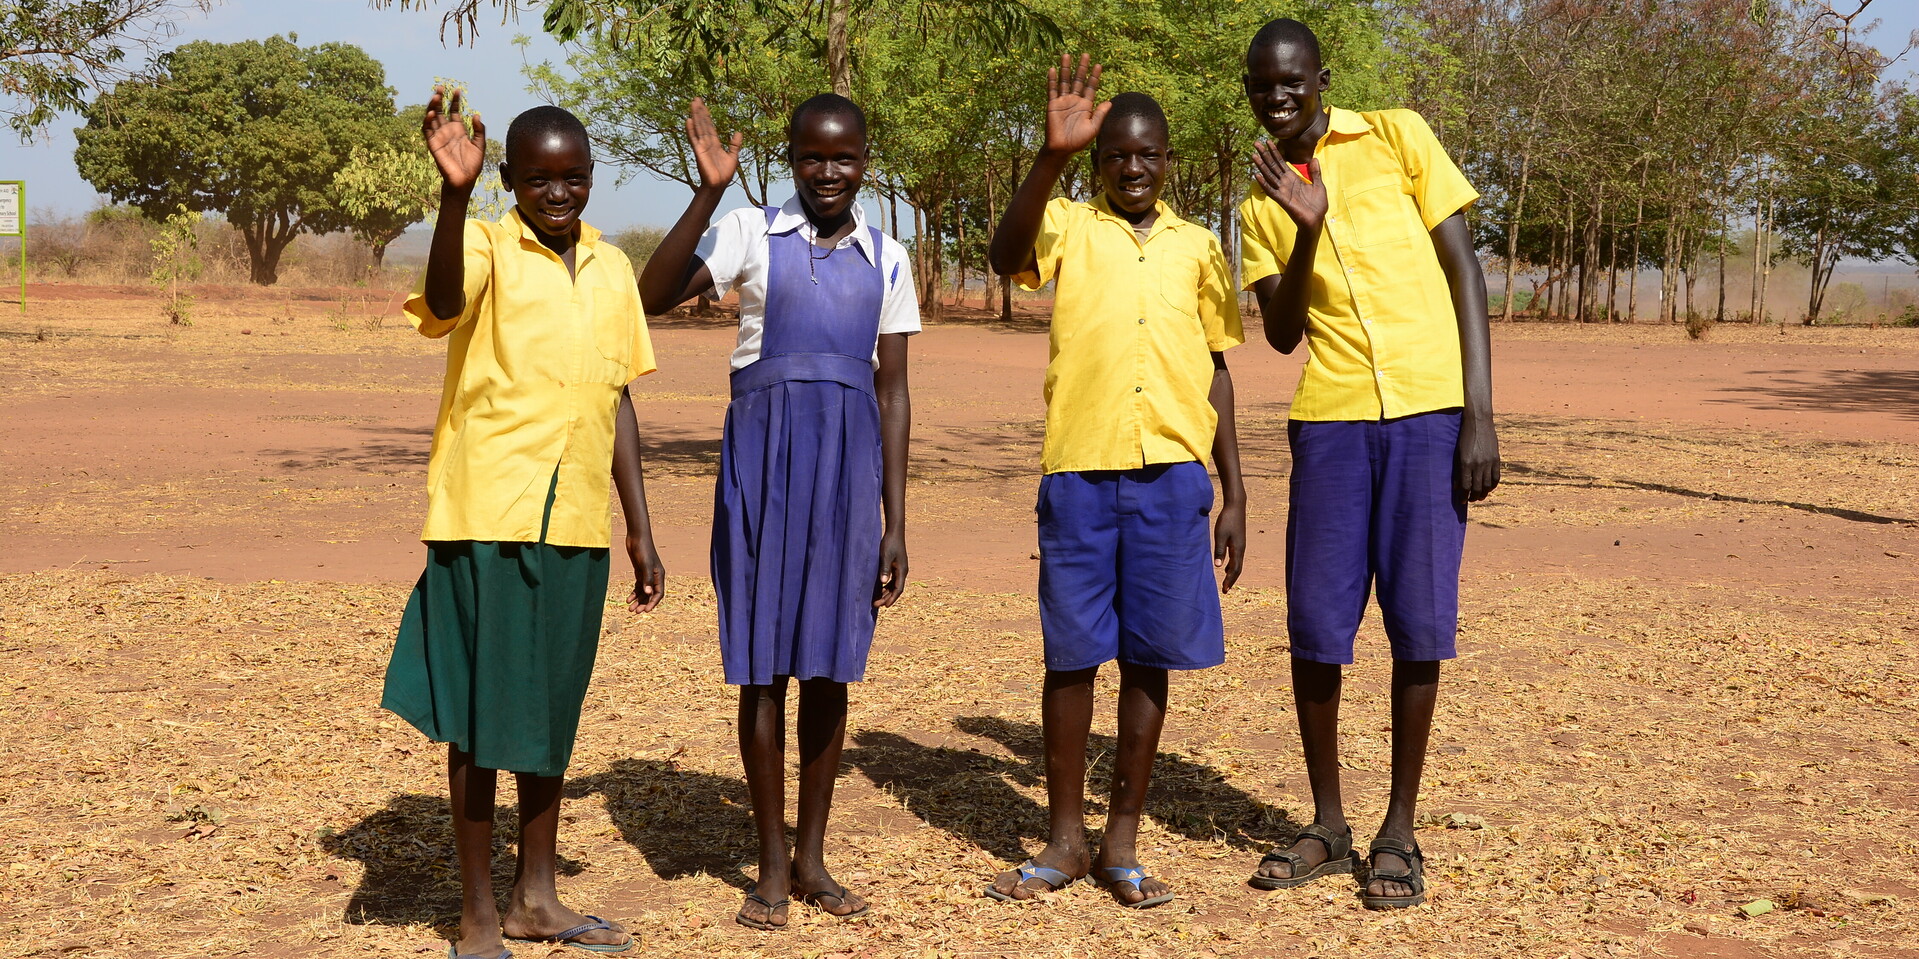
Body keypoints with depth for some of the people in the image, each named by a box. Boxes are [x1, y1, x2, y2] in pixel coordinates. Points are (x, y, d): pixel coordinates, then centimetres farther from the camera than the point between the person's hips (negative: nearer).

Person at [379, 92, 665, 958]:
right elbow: (443, 302, -29)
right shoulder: (487, 248, -6)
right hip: (488, 516, -5)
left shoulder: (610, 268, 11)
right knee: (482, 714, 3)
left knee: (553, 709, 14)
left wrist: (640, 528, 13)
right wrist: (454, 193, -45)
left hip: (575, 523, 6)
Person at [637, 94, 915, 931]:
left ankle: (812, 855, 21)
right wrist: (707, 193, -19)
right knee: (763, 665, 2)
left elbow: (893, 391, 9)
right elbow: (652, 297, -12)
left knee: (830, 664, 7)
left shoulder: (886, 259, 9)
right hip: (763, 454, -2)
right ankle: (772, 864, 15)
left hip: (849, 462, 2)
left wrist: (895, 524, 5)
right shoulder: (751, 234, 1)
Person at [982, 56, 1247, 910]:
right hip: (1079, 471, -2)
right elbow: (1006, 256, -18)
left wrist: (1235, 495, 9)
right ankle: (1063, 841, 16)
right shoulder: (1069, 226, 5)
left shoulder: (1198, 247, 12)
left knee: (1149, 659, 5)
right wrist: (1051, 155, -31)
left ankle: (1120, 845, 16)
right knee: (1070, 656, 4)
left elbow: (1217, 373, 14)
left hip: (1172, 474, 2)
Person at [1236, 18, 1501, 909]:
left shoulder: (1397, 138, 3)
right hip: (1330, 418, 3)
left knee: (1418, 622, -1)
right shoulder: (1262, 205, 12)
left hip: (1430, 408, -2)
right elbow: (1281, 333, 4)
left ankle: (1399, 832, 11)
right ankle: (1328, 825, 16)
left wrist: (1480, 416, -7)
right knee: (1316, 624, 0)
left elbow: (1464, 270, 1)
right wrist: (1306, 228, -12)